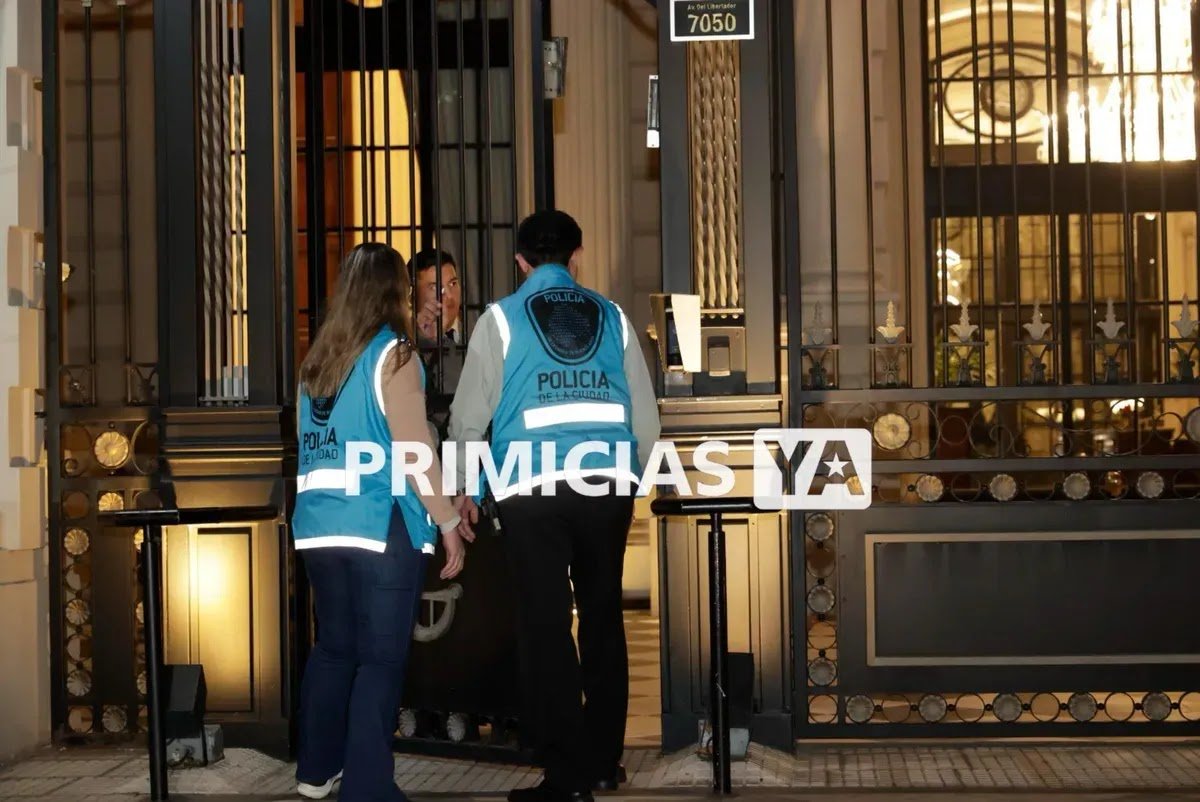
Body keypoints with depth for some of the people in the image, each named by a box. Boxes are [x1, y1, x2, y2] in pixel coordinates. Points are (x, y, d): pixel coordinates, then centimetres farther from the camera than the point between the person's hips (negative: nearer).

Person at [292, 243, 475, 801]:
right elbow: (413, 451, -12)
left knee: (332, 647, 17)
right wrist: (448, 520, -6)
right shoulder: (393, 355, -7)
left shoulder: (319, 358, 12)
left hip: (320, 524, 7)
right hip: (381, 527, -6)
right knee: (380, 658, -2)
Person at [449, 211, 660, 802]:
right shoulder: (612, 318, 11)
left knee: (547, 626, 2)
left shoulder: (501, 320, 4)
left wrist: (462, 488, 18)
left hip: (534, 488, -3)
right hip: (607, 482, 3)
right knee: (602, 618, 13)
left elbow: (469, 416, 5)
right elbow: (646, 418, 11)